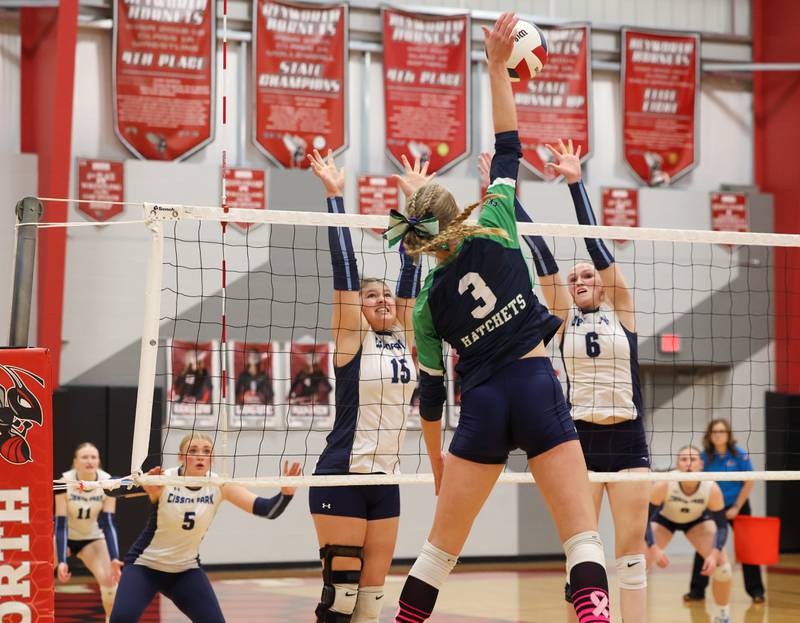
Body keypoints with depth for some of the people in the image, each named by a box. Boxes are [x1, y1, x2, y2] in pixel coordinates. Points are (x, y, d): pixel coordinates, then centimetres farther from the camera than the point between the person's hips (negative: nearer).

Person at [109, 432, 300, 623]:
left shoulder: (219, 485, -12)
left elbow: (267, 509, -20)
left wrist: (286, 492, -43)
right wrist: (148, 489, -64)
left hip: (186, 569, 3)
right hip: (145, 565, -3)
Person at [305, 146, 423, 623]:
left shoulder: (406, 339, 10)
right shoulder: (352, 340, -3)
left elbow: (410, 270, 13)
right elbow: (345, 267, -7)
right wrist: (335, 196, -9)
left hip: (386, 480, 6)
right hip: (342, 476, -6)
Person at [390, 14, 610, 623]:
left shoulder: (427, 306, 7)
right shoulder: (492, 232, 1)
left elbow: (431, 390, 12)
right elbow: (509, 146, 7)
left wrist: (436, 457, 24)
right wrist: (497, 64, 10)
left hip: (481, 405, 2)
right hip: (537, 389, -2)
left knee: (441, 546, 13)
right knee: (583, 535, -7)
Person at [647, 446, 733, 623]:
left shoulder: (712, 489, -32)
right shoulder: (664, 485, -36)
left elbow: (721, 526, -21)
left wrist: (715, 554, -36)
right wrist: (654, 549, -43)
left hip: (697, 521, 1)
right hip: (664, 520, -1)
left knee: (720, 563, -15)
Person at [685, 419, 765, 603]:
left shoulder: (739, 455, -12)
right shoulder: (705, 457, -7)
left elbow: (749, 483, -8)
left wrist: (736, 508, -10)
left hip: (738, 506, -2)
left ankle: (756, 591, 7)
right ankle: (697, 590, 4)